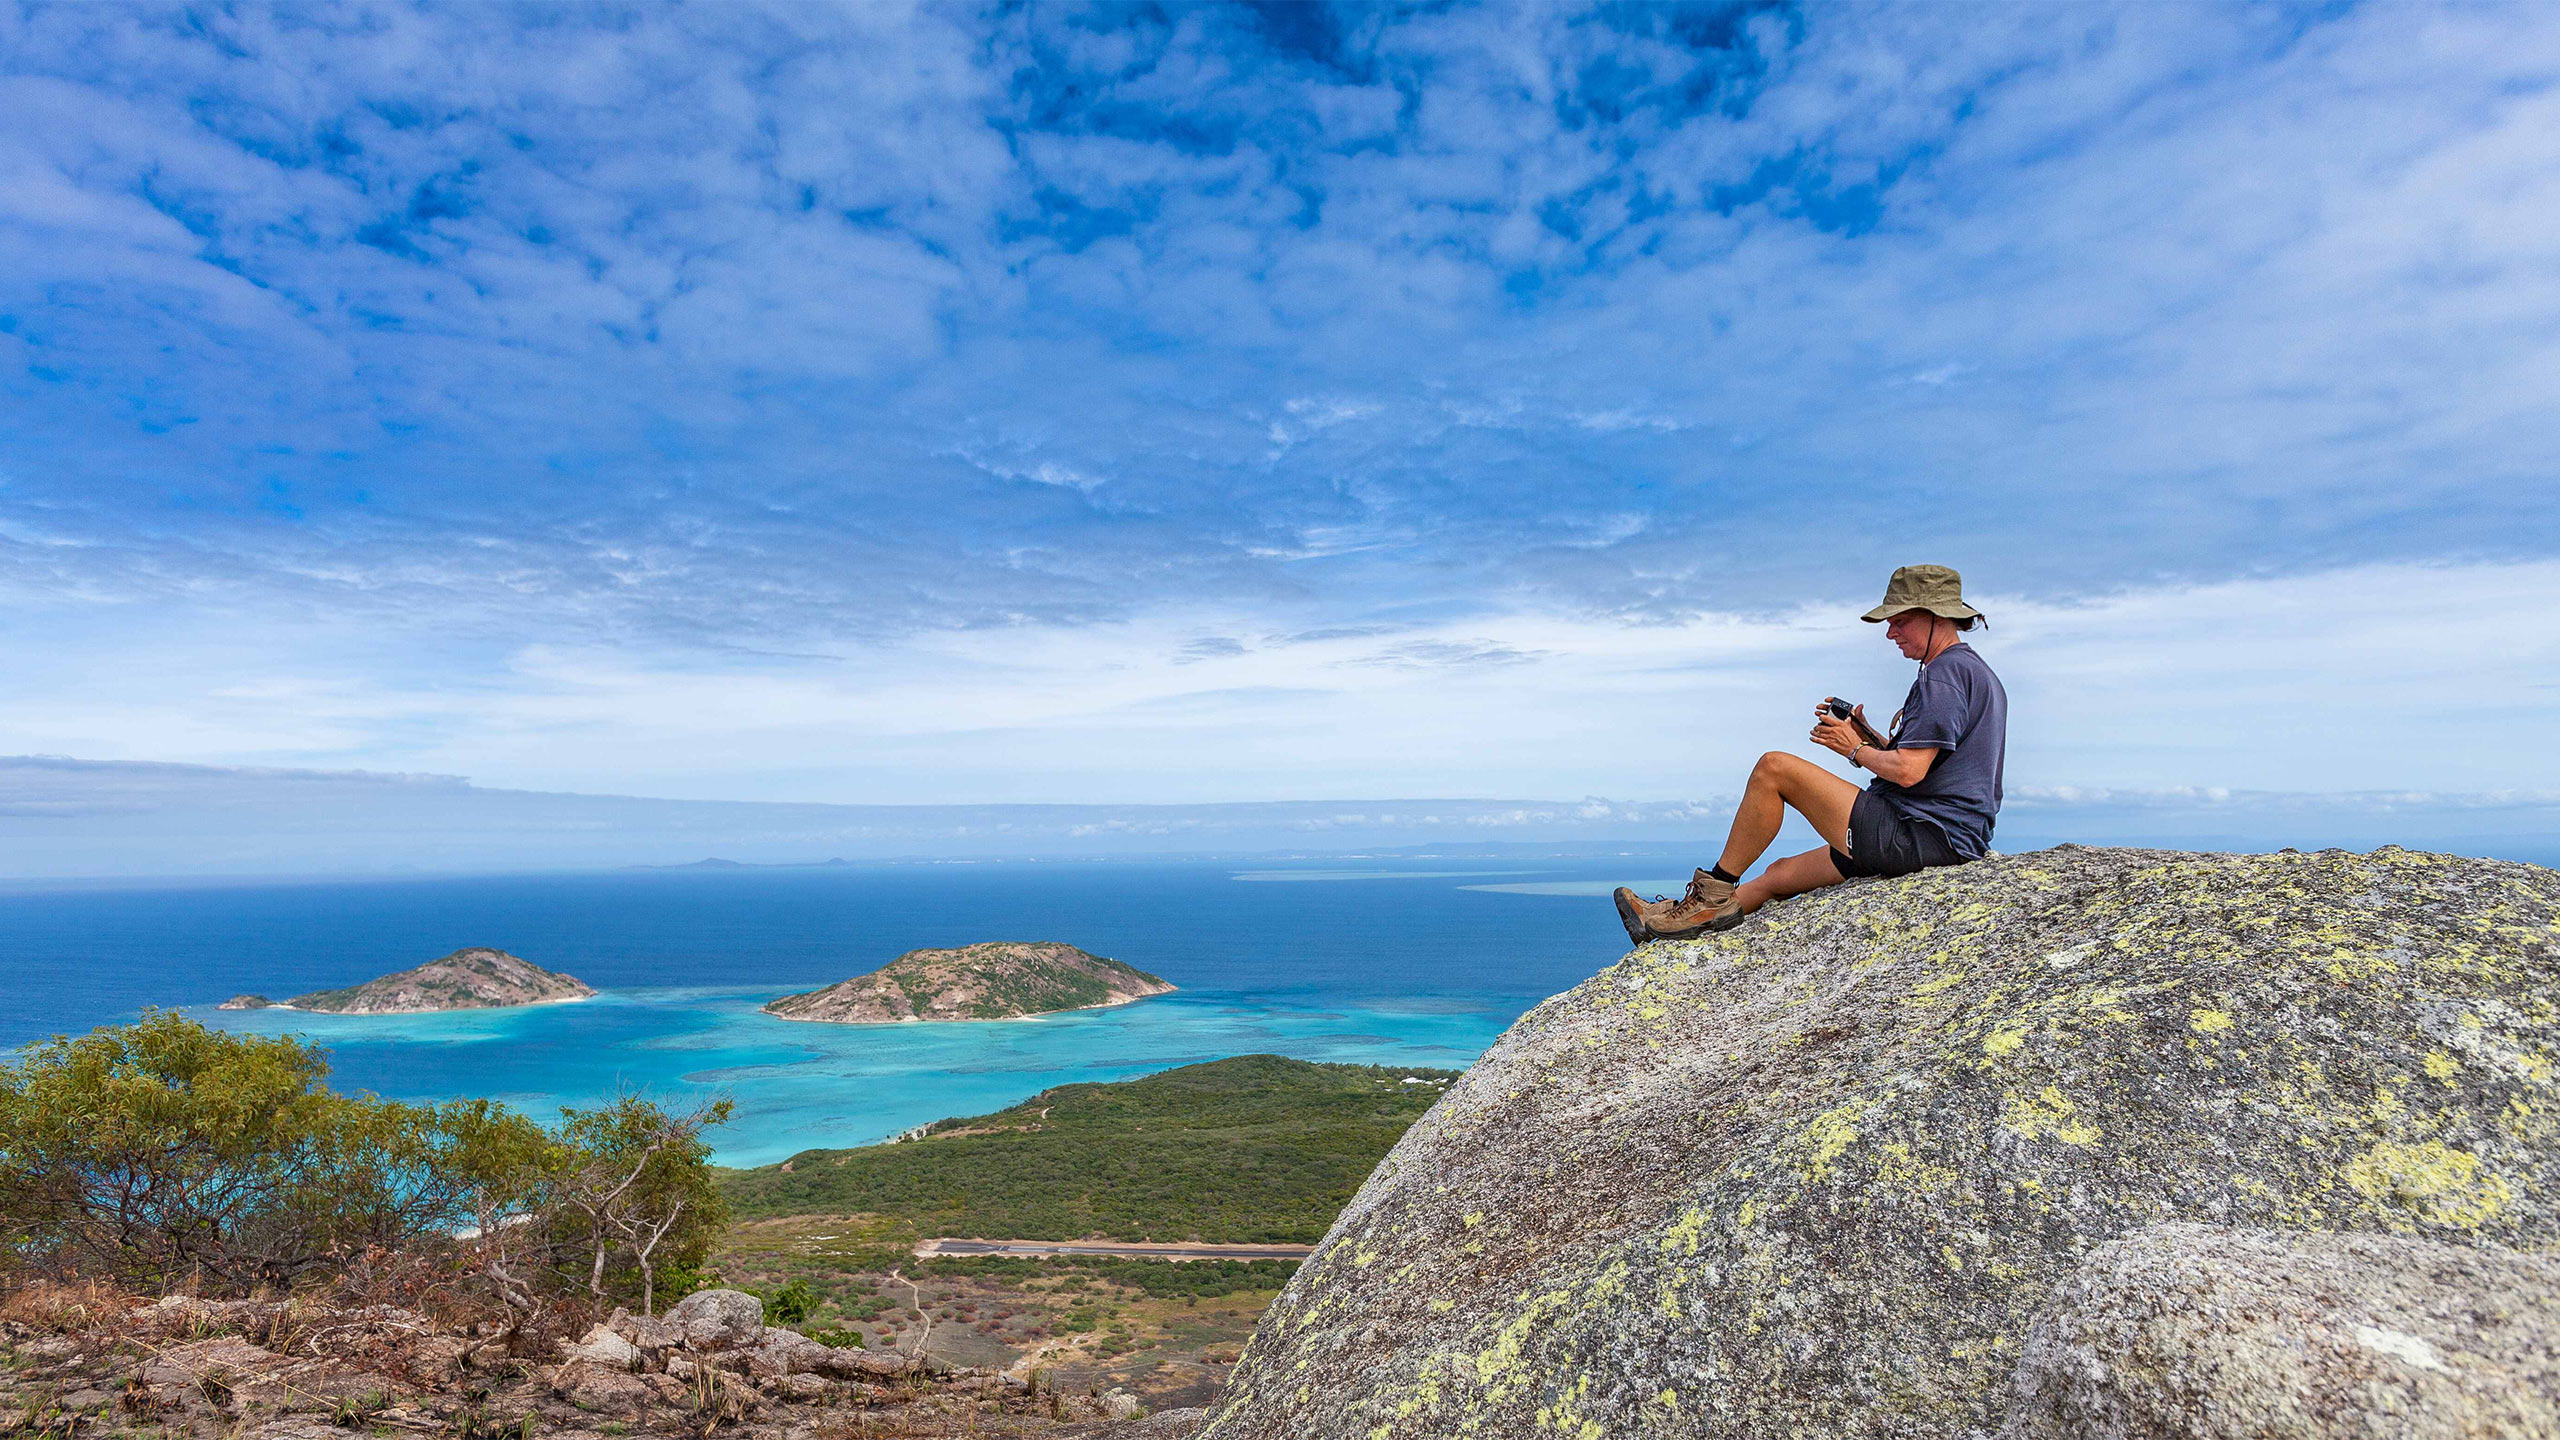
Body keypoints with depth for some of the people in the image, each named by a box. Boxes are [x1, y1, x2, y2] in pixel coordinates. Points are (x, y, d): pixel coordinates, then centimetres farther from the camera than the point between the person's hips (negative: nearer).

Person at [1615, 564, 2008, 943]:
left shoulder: (1946, 672, -13)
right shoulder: (1975, 673, 21)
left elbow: (1908, 771, -23)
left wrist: (1856, 749, -4)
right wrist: (1866, 737, 9)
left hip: (1917, 837, -11)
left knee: (1773, 768, -10)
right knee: (1781, 875, 16)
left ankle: (1717, 890, -1)